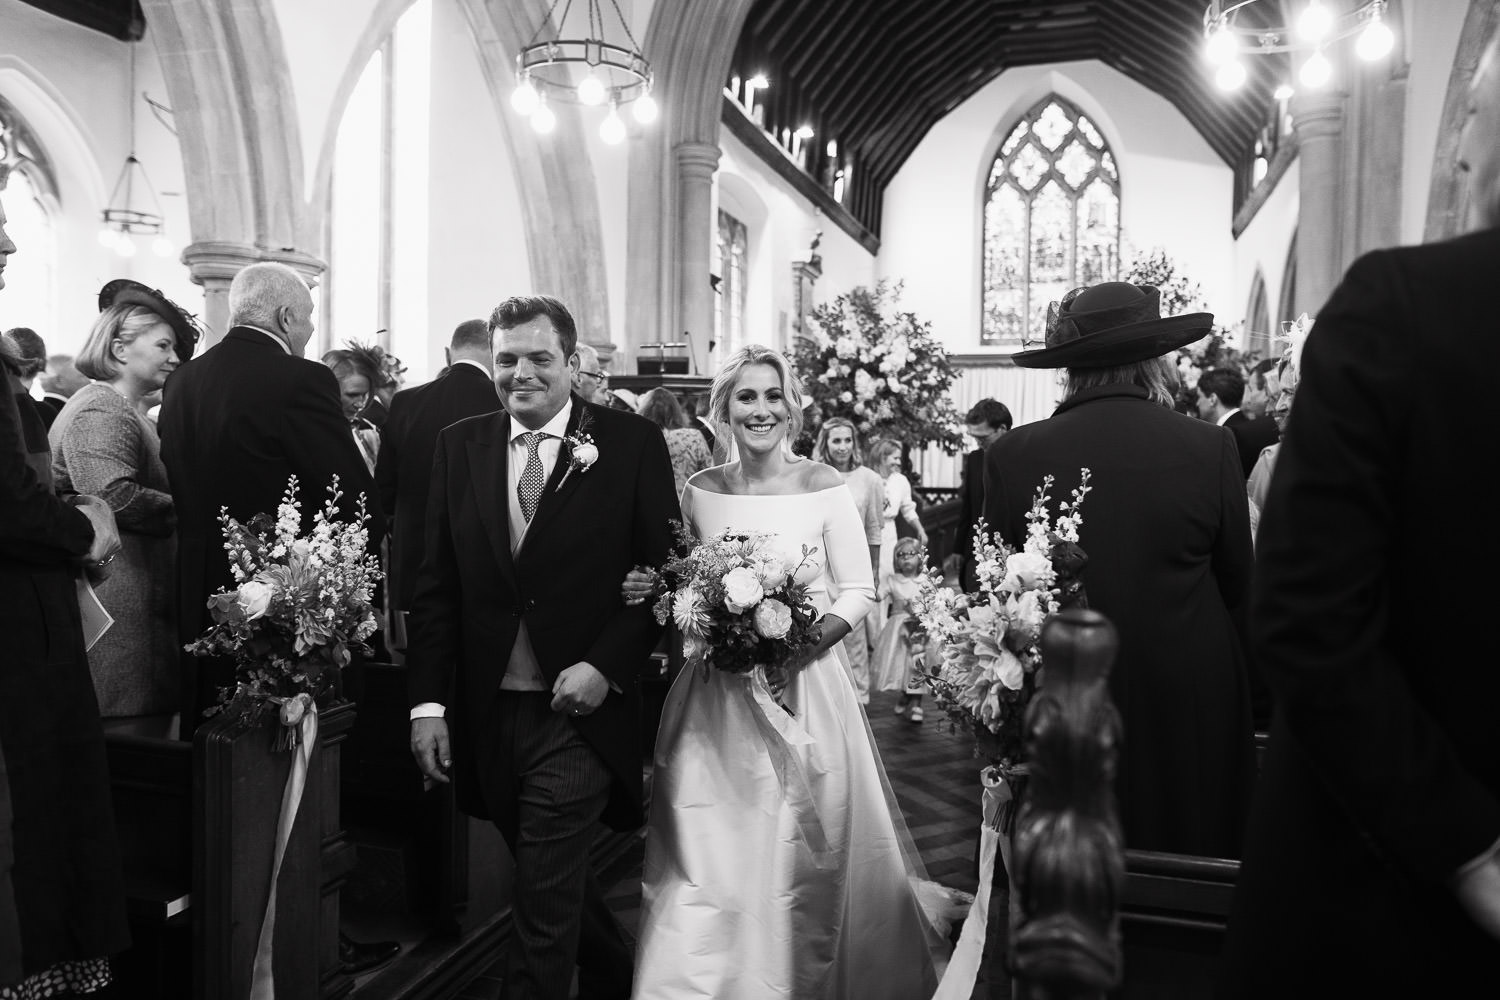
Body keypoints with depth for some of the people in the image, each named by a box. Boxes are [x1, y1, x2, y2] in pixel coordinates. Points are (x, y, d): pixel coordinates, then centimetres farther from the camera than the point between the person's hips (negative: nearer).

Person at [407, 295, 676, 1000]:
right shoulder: (459, 446, 5)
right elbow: (436, 585, 5)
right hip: (485, 714, 5)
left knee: (544, 901, 0)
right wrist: (428, 701, 0)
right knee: (556, 883, 21)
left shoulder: (633, 444, -5)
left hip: (578, 710, -4)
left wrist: (606, 665, -16)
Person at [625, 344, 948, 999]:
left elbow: (859, 591, -2)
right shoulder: (699, 491, 3)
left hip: (802, 687, -2)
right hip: (715, 700, 2)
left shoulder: (824, 488, -5)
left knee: (800, 859, 7)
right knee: (703, 859, 3)